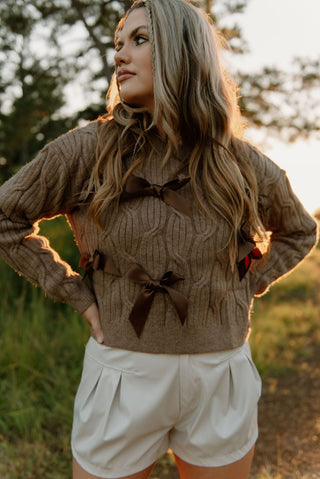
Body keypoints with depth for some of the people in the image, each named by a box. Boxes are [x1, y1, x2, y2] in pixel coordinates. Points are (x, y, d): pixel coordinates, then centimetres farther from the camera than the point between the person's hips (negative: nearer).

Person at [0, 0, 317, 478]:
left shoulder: (243, 164, -2)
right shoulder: (85, 151, -8)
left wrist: (247, 286, 3)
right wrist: (75, 294, -3)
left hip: (222, 379, 2)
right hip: (125, 372, -1)